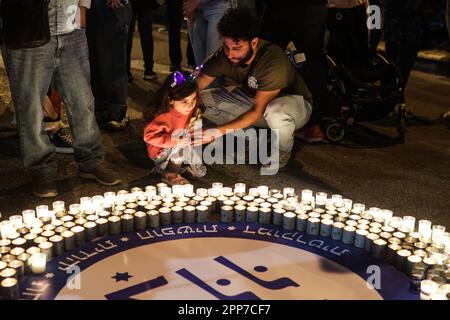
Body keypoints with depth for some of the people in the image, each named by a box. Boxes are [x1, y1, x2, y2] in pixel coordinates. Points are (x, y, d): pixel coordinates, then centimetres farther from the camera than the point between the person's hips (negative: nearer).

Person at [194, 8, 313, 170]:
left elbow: (258, 111, -33)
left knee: (276, 111, -43)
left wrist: (218, 131, -40)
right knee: (201, 99, -12)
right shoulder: (223, 56, -20)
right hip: (252, 99, 6)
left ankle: (282, 156, -8)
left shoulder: (274, 61, -35)